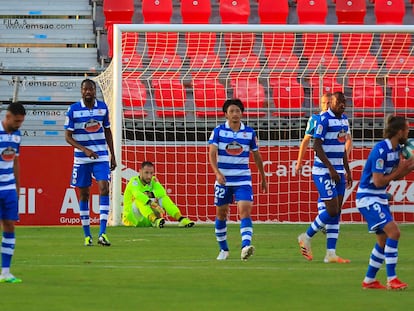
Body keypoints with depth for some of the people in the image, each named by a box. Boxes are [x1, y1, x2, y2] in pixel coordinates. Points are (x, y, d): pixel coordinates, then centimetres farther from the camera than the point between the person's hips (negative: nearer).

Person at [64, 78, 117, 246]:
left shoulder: (103, 107, 3)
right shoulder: (73, 110, -7)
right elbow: (68, 137, -7)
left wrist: (113, 155, 13)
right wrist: (85, 150, -21)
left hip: (101, 157, 1)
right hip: (81, 157, -1)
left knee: (104, 189, -15)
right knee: (84, 194, 3)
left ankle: (102, 233, -17)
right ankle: (87, 235, 13)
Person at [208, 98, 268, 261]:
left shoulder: (249, 132, 3)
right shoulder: (218, 131, -2)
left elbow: (257, 156, 13)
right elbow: (212, 153, -12)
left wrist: (263, 178, 18)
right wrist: (217, 172, -28)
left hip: (243, 179, 0)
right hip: (223, 179, 0)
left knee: (245, 211, -18)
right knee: (221, 213, 9)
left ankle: (245, 247, -30)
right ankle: (223, 249, 25)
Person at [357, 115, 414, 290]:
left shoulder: (396, 149, 6)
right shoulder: (380, 150, -22)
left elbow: (395, 176, 13)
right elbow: (378, 181, -24)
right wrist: (399, 170, -17)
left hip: (380, 199, 10)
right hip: (367, 198, -10)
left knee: (384, 240, 11)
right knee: (393, 231, -20)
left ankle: (369, 280, 21)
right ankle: (391, 279, -17)